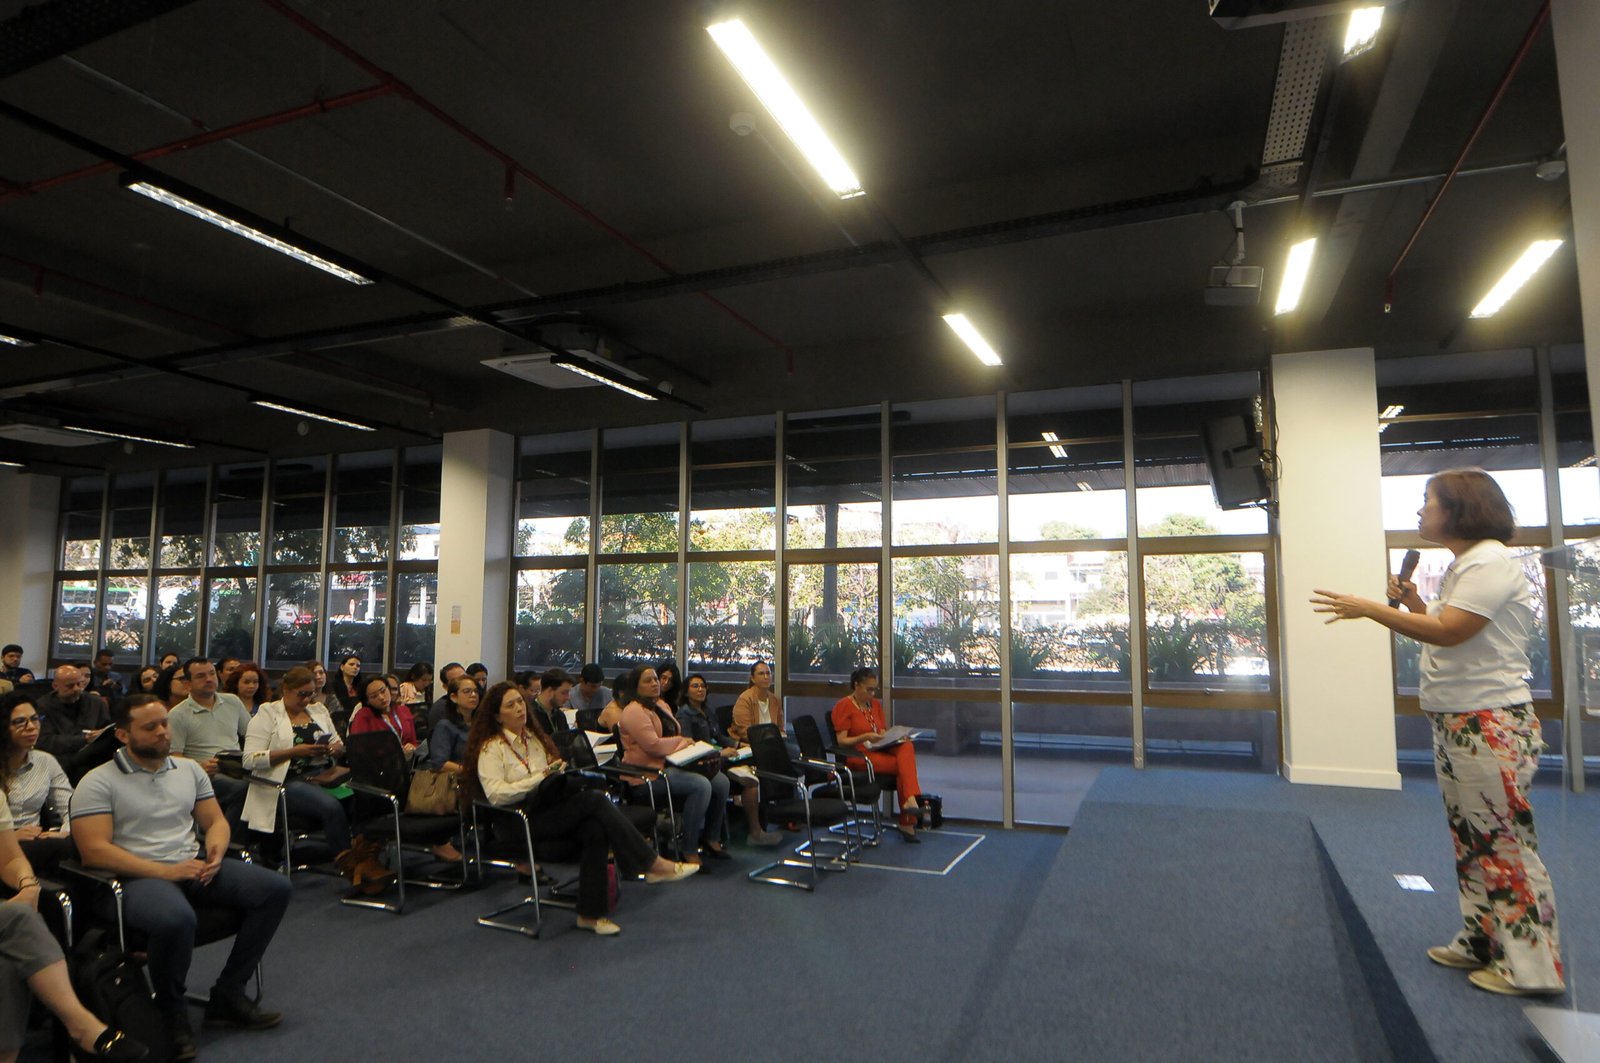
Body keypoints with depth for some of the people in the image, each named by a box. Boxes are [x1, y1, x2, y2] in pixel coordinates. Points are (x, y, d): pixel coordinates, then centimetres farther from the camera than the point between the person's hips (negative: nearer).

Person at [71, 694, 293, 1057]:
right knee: (175, 919, -39)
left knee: (275, 887, -13)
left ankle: (228, 993, -3)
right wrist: (164, 871, -18)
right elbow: (93, 850, -12)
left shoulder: (189, 769, 15)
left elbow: (215, 820, 19)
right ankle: (171, 1013, -10)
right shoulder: (98, 783, -3)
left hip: (194, 866, 6)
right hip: (136, 877, -6)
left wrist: (215, 852, -5)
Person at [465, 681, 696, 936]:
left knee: (595, 828, -27)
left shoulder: (534, 736, 20)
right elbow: (495, 794, -15)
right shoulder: (491, 748, -2)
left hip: (547, 808, 7)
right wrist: (541, 778, -20)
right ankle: (652, 864, -21)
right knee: (594, 799, -26)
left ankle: (590, 913, -20)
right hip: (519, 822, -6)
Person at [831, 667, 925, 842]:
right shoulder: (843, 706, -3)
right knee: (904, 764, -26)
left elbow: (883, 733, 17)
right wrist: (864, 737, -21)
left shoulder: (876, 704, 19)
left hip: (879, 750, 6)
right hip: (857, 756, -6)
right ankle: (907, 823, -24)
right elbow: (841, 741, -8)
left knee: (907, 747, -26)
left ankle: (910, 800, -34)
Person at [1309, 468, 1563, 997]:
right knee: (1472, 838, 16)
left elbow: (1449, 632, -24)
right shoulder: (1463, 565, 16)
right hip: (1455, 722, 10)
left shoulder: (1491, 563, -15)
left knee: (1505, 841, -1)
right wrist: (1413, 603, 4)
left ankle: (1530, 966, 10)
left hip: (1492, 725, -10)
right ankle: (1481, 942, 28)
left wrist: (1369, 609, -21)